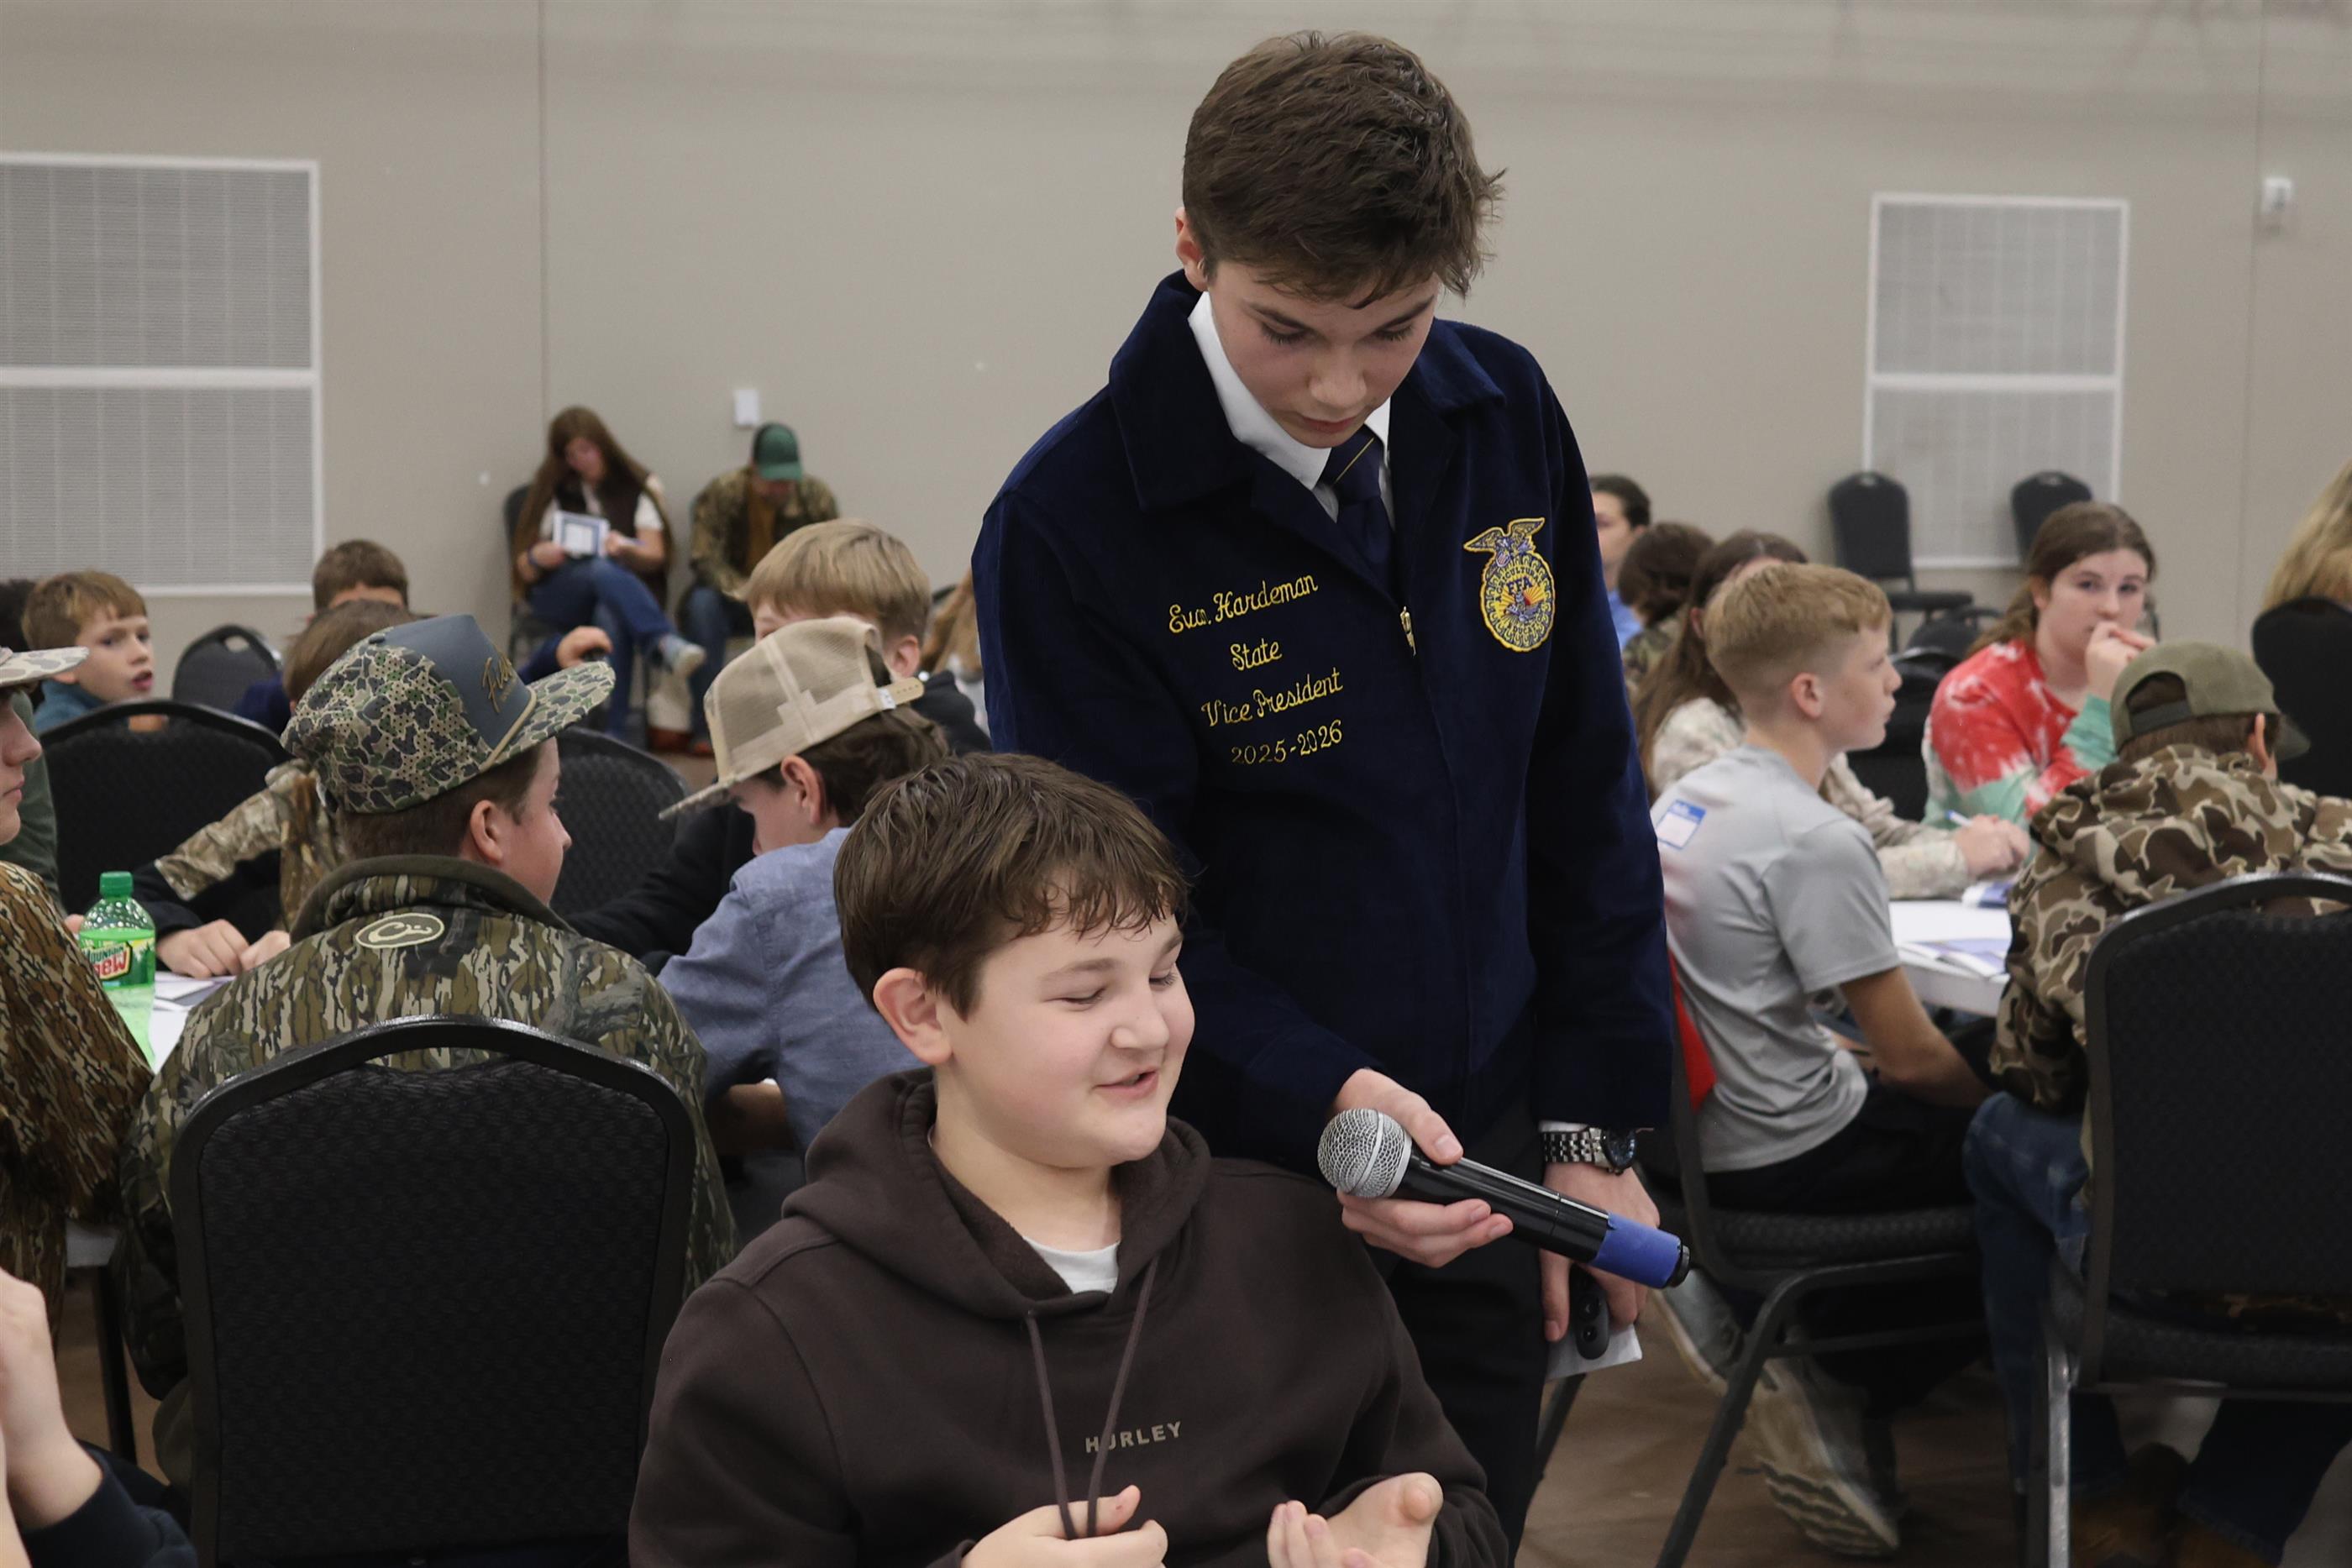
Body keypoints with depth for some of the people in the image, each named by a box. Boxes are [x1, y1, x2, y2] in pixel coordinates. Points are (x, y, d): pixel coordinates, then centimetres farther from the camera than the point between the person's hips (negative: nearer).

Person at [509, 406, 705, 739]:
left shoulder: (639, 487, 11)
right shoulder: (552, 492, 13)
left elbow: (655, 558, 1)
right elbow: (525, 571, 8)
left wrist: (627, 550, -23)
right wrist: (537, 559, -17)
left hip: (623, 590, 0)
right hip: (558, 597, 0)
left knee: (612, 618, -40)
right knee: (602, 569, -38)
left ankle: (614, 733, -47)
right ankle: (665, 644, -60)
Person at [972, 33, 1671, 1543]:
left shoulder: (1502, 415, -2)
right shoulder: (1072, 520, -16)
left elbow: (1583, 789, 4)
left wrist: (1597, 1129, 3)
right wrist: (1316, 1104, -28)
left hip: (1484, 1162, 4)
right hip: (1237, 1189, -4)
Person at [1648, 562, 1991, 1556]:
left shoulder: (1682, 799, 6)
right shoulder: (1815, 841, -21)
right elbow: (1910, 1055, -16)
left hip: (1694, 1127, 9)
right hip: (1781, 1159, -9)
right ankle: (1841, 1398, 7)